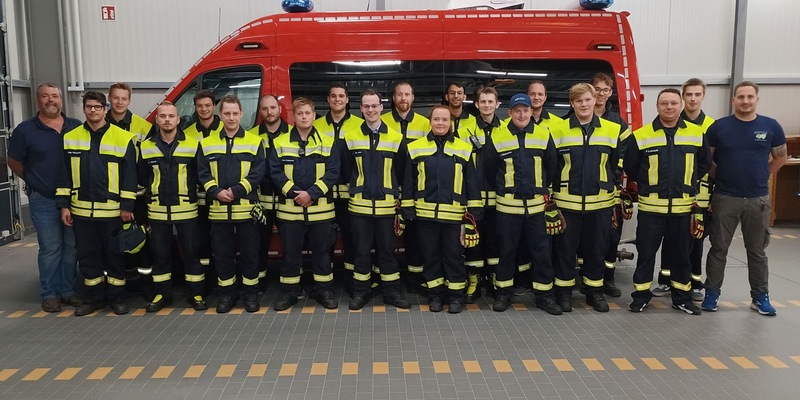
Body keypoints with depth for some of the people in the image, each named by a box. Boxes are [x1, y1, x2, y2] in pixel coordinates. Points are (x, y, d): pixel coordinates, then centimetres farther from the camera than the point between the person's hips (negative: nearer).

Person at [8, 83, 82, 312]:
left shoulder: (77, 128, 4)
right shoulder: (26, 130, -3)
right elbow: (14, 162, 8)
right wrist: (35, 182, 8)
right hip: (43, 201, -3)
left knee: (72, 247, 9)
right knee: (50, 249, 3)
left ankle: (68, 290, 21)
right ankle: (49, 294, 14)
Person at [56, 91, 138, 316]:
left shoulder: (123, 138, -4)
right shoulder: (70, 138, 7)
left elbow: (129, 174, -5)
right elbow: (64, 174, 10)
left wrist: (127, 206, -8)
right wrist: (63, 205, 5)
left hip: (112, 210, -3)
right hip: (81, 210, 4)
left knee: (114, 254, 6)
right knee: (87, 256, 11)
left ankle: (117, 297, 18)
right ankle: (94, 297, 24)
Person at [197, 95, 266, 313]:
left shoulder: (255, 142, 3)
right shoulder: (207, 143, 9)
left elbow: (258, 172, -6)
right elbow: (203, 173, 4)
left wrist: (236, 191, -16)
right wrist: (216, 192, -13)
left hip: (246, 208, -2)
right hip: (218, 209, 2)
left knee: (249, 253, 4)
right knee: (222, 253, 9)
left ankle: (251, 293, 17)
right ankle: (227, 294, 22)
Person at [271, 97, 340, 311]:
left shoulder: (328, 142, 3)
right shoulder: (279, 142, 4)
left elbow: (333, 172, -5)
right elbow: (275, 172, -3)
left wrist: (311, 193, -16)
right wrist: (294, 193, -15)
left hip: (321, 208, 0)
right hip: (289, 208, 0)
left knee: (322, 251, 8)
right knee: (290, 252, 9)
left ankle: (324, 291, 20)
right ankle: (288, 292, 22)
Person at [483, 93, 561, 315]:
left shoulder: (544, 135, 2)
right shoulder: (498, 136, -3)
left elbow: (551, 167, 13)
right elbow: (490, 170, 8)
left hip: (537, 204, 2)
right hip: (507, 205, -1)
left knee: (541, 250, 5)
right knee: (506, 250, 8)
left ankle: (544, 294, 17)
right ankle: (503, 293, 21)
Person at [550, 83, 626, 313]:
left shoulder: (613, 130, 3)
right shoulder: (557, 130, -2)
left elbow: (618, 167, 9)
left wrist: (617, 198, 9)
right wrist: (549, 198, 1)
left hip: (600, 203, 2)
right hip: (566, 202, -1)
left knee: (597, 249, 11)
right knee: (565, 248, 6)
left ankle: (594, 291, 26)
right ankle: (564, 291, 20)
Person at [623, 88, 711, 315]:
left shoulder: (697, 134, 3)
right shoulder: (640, 136, -4)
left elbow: (704, 165, 14)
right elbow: (630, 168, 4)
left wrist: (688, 185, 10)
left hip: (684, 208, 2)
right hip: (650, 208, -2)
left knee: (681, 255, 13)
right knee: (646, 254, 6)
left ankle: (682, 298, 26)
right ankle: (641, 295, 19)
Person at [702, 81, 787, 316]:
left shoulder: (771, 127, 1)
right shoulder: (719, 127, -4)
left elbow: (780, 157, 14)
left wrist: (761, 176, 9)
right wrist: (717, 181, 1)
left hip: (758, 200, 2)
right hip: (725, 198, -1)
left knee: (757, 251, 12)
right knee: (719, 249, 7)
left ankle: (760, 296, 23)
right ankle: (712, 293, 16)